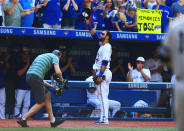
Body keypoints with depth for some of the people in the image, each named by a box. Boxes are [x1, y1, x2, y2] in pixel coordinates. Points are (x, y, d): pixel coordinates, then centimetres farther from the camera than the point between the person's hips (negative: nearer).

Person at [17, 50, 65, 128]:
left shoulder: (41, 56, 32)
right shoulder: (55, 57, 8)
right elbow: (58, 72, -9)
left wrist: (50, 86, 28)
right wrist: (61, 79, 12)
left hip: (28, 76, 9)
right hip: (36, 78, -9)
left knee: (47, 95, 20)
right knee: (41, 103, 3)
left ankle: (53, 121, 23)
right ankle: (23, 120, 0)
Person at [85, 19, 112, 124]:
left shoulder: (107, 47, -11)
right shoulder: (102, 44, 17)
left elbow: (105, 62, -20)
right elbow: (94, 35, 28)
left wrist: (100, 75, -26)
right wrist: (88, 25, 22)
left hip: (104, 72, -10)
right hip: (101, 73, 10)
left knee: (103, 96, -12)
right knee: (102, 96, 8)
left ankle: (104, 118, -16)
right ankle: (103, 118, 9)